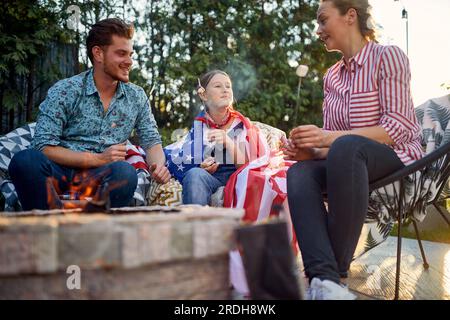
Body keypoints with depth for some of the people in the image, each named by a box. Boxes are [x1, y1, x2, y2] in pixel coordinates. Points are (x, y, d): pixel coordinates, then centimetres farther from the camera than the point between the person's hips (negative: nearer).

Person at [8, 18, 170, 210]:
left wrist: (158, 165, -9)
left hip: (103, 177, 2)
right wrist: (98, 159, -17)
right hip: (61, 171, -2)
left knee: (125, 172, -34)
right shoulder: (64, 91, -1)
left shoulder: (137, 97, 13)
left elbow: (152, 141, 16)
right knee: (26, 160, -35)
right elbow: (44, 147, -8)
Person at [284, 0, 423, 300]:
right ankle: (324, 278, -39)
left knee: (346, 147, -37)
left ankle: (336, 271, -31)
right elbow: (331, 141, 13)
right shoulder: (332, 76, 15)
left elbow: (399, 127, -15)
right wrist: (312, 151, -12)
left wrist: (330, 138, -24)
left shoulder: (387, 56, -4)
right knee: (299, 173, -25)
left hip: (397, 158, -5)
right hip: (350, 162, 6)